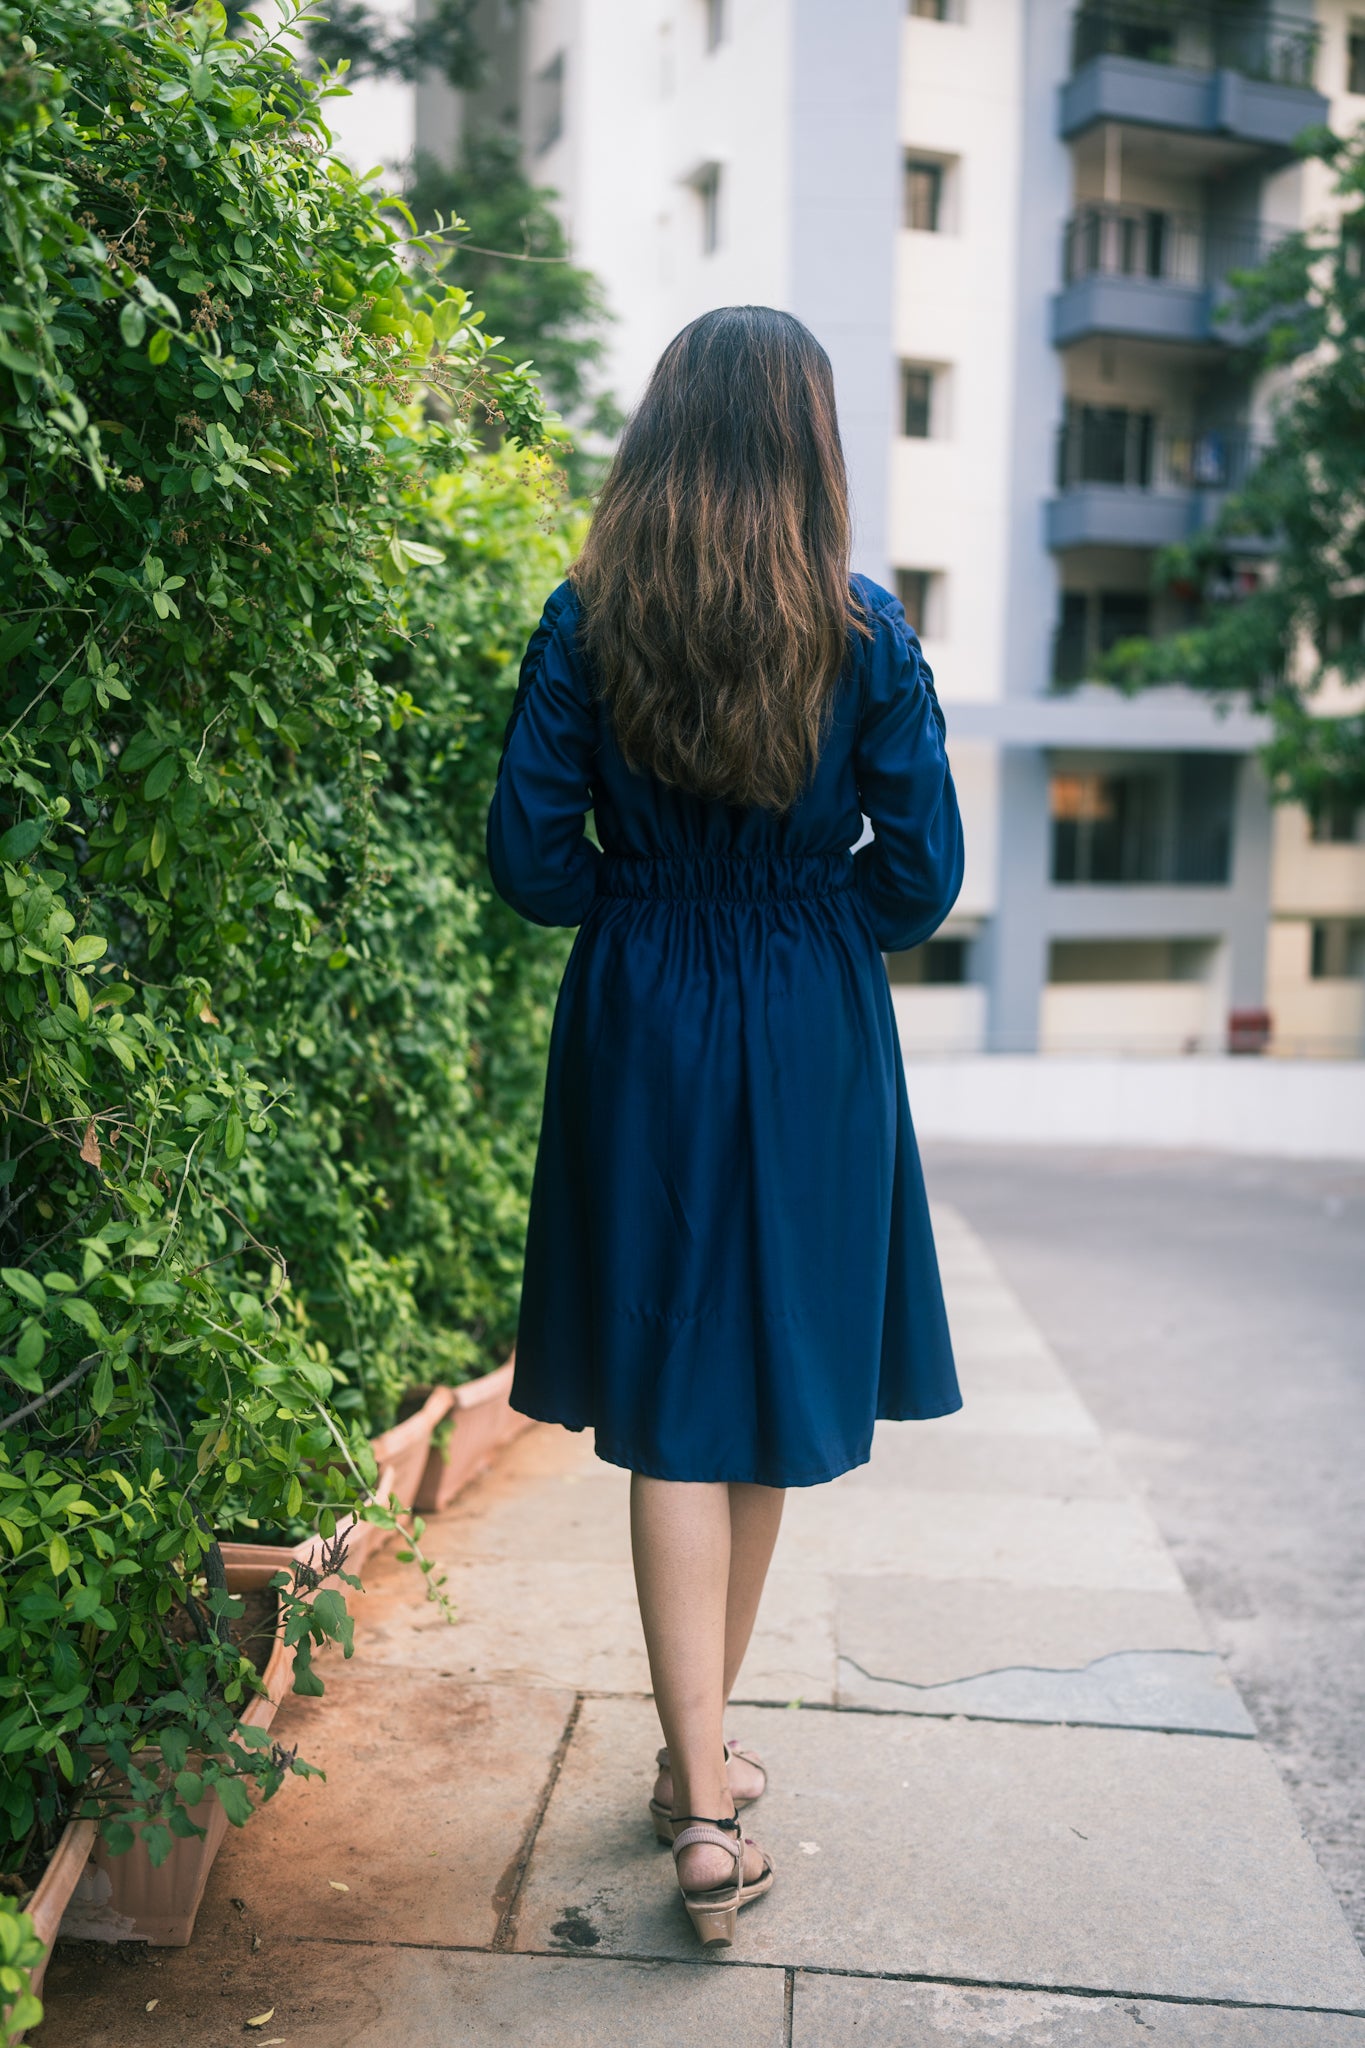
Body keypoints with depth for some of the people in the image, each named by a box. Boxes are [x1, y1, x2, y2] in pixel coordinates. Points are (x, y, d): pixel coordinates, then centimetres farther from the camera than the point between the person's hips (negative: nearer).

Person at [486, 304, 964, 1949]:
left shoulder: (586, 623, -5)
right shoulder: (865, 633, -6)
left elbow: (529, 858, -6)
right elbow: (921, 875, -6)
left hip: (640, 1031, 0)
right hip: (814, 1044, 1)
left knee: (674, 1410, 6)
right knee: (775, 1405, 15)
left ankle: (701, 1808, 4)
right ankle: (702, 1750, 32)